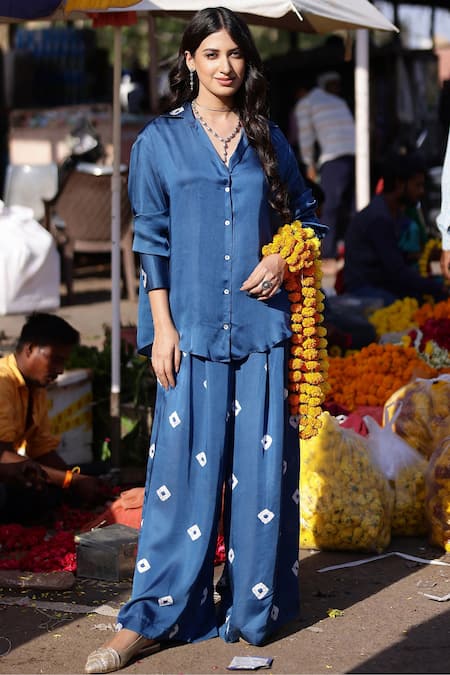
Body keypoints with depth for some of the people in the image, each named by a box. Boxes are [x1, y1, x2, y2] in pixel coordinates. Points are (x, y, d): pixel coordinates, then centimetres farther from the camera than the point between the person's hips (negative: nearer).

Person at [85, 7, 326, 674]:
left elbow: (304, 214, 18)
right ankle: (151, 619, 3)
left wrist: (284, 258, -3)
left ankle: (253, 606, 16)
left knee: (261, 467, 3)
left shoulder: (268, 140, 10)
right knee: (184, 467, -4)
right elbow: (151, 240, 2)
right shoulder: (160, 141, 4)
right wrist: (161, 325, -5)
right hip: (192, 327, -2)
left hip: (261, 324, 2)